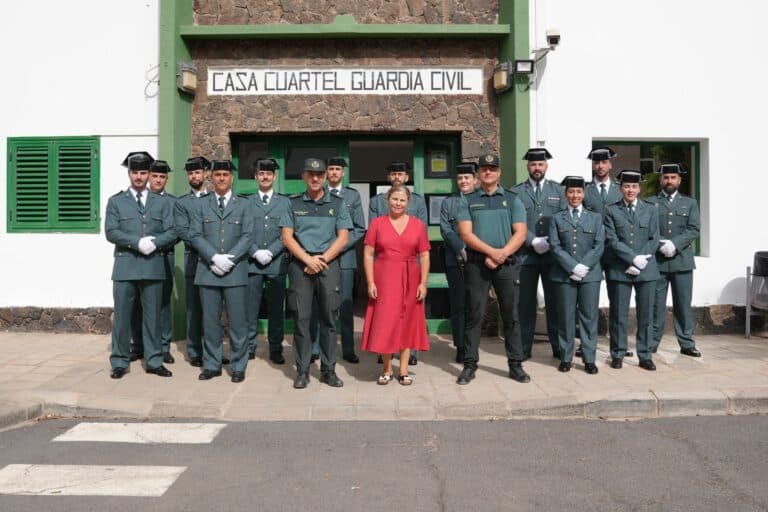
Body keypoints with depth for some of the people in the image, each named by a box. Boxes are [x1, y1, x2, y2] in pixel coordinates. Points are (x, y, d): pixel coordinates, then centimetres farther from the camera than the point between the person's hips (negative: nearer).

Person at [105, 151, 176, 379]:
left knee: (152, 316, 6)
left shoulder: (161, 203, 12)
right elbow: (111, 232, -3)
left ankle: (154, 361, 13)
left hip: (153, 266, 1)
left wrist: (154, 242, -15)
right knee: (122, 316, 2)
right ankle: (120, 362, 12)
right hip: (125, 266, -1)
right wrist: (138, 242, -15)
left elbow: (171, 232, 4)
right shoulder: (116, 201, 9)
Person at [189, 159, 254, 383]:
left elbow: (248, 236, 0)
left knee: (237, 321, 0)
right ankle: (211, 365, 16)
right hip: (207, 270, 1)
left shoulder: (243, 204, 9)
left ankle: (238, 366, 10)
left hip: (236, 271, -1)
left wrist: (229, 259, -12)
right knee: (210, 320, 6)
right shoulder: (201, 204, 11)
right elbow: (195, 235, 2)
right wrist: (214, 258, -12)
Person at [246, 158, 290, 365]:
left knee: (276, 309, 5)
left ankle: (276, 349, 13)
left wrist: (270, 252, -10)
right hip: (252, 262, 0)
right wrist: (256, 252, -10)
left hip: (277, 263, 0)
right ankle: (249, 348, 11)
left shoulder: (285, 202, 10)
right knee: (250, 308, 1)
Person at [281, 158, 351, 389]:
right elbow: (287, 237, 3)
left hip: (328, 264, 0)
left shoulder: (337, 204, 9)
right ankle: (302, 371, 7)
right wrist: (308, 259, -9)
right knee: (301, 318, 0)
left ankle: (328, 370, 10)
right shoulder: (294, 203, 10)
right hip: (300, 264, 0)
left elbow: (343, 238, 3)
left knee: (329, 318, 2)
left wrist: (322, 259, -9)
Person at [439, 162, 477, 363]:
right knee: (458, 305, 1)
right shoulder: (447, 203, 13)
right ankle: (461, 347, 6)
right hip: (455, 261, 1)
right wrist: (461, 249, -9)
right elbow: (446, 230, 4)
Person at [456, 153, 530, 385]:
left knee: (511, 315, 4)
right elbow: (466, 234, -4)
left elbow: (520, 234, 0)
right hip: (476, 264, -1)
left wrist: (501, 255, -13)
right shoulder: (468, 200, 8)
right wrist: (491, 252, -15)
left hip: (507, 264, 1)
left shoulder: (512, 199, 9)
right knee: (474, 315, 2)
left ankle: (515, 364, 12)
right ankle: (470, 365, 9)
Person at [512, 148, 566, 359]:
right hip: (526, 255, -1)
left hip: (553, 254, 1)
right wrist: (533, 242, -13)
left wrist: (550, 242, -9)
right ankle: (524, 347, 11)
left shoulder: (558, 190, 10)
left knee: (554, 300, 5)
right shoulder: (516, 191, 5)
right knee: (526, 302, 3)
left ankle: (558, 346, 13)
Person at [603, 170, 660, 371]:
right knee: (618, 314, 1)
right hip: (619, 270, -2)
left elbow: (654, 239, 5)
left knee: (646, 314, 4)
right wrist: (633, 258, -15)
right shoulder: (611, 211, 4)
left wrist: (641, 261, -9)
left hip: (646, 270, 2)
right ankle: (617, 354, 12)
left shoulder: (650, 209, 11)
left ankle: (645, 356, 13)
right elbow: (612, 241, -5)